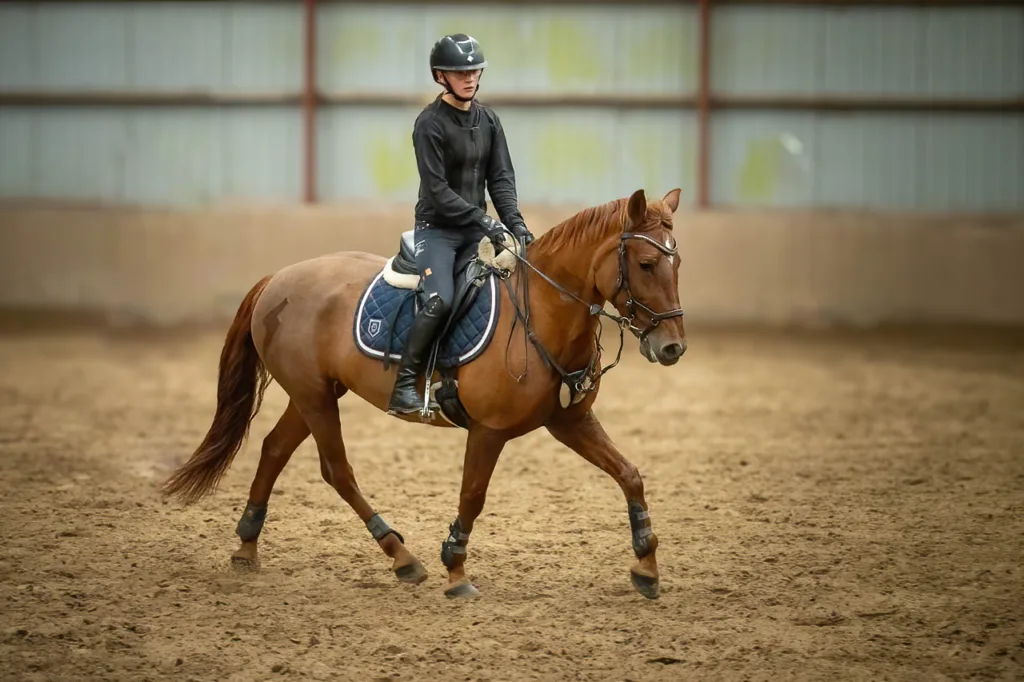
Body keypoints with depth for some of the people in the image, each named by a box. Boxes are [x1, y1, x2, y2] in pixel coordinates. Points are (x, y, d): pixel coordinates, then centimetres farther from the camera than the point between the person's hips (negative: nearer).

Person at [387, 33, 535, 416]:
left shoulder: (488, 121, 8)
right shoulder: (430, 124, -12)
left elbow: (501, 179, 6)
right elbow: (437, 189, -17)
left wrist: (515, 223, -10)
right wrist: (484, 220, -23)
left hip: (476, 227, 7)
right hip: (437, 227, -7)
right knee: (441, 300, -28)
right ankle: (404, 384, -19)